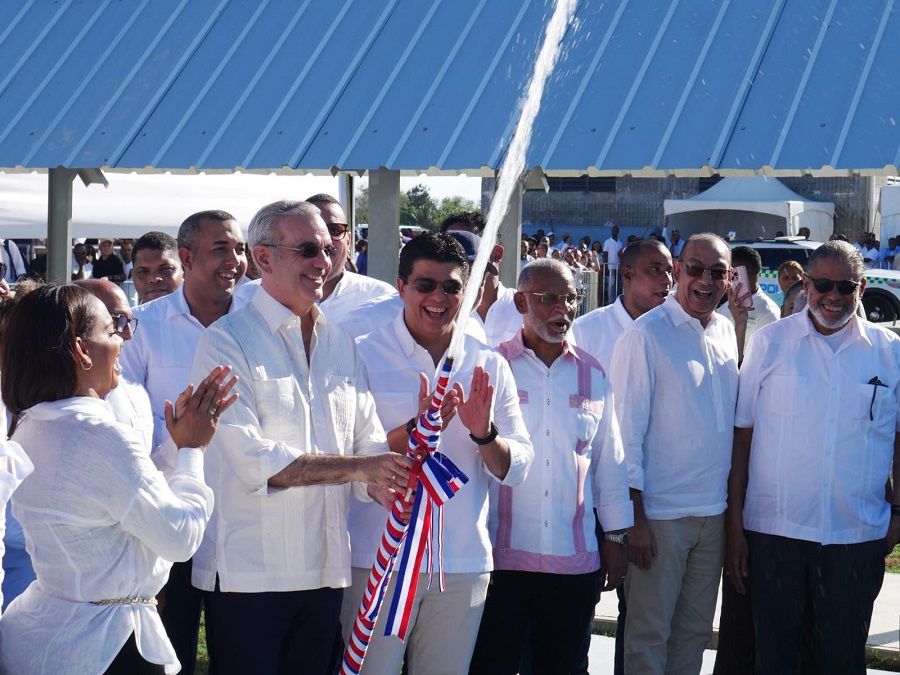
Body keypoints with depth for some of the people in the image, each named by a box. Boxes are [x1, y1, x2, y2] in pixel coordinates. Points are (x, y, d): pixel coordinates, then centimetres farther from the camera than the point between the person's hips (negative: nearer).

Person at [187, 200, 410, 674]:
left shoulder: (340, 343, 14)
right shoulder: (227, 341, -7)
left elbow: (369, 445, 9)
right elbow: (250, 459, -18)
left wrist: (392, 483, -15)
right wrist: (358, 468, -19)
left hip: (325, 571, 6)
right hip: (248, 575, -6)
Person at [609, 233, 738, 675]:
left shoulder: (726, 332, 9)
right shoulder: (646, 335, -10)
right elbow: (626, 432, -11)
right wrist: (635, 519, -14)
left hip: (713, 513, 6)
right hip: (659, 514, -6)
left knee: (695, 630, 14)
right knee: (649, 633, 1)